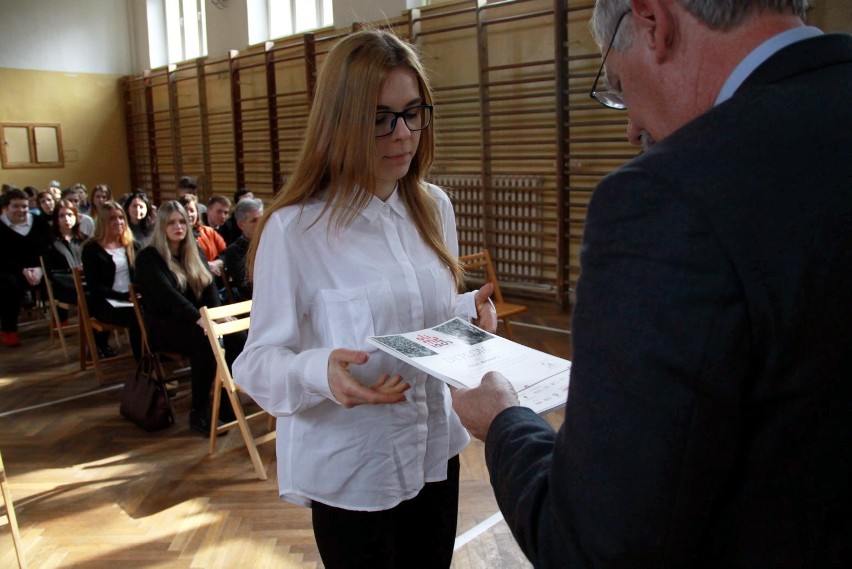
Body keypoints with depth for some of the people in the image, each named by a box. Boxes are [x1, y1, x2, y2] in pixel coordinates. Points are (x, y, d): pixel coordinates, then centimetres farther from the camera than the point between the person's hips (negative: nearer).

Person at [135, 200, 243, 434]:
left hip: (194, 322, 5)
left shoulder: (193, 253, 16)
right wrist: (198, 318, -33)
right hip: (164, 326, -5)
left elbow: (210, 286, 4)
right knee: (207, 342, -35)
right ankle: (199, 413, -22)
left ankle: (226, 403, -10)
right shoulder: (148, 258, -4)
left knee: (238, 339, -24)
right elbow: (167, 294, -19)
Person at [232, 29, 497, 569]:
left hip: (436, 452, 6)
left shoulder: (435, 208, 1)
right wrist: (321, 371, -34)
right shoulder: (295, 228, -17)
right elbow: (260, 362, -14)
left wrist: (469, 312, -8)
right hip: (352, 471, -5)